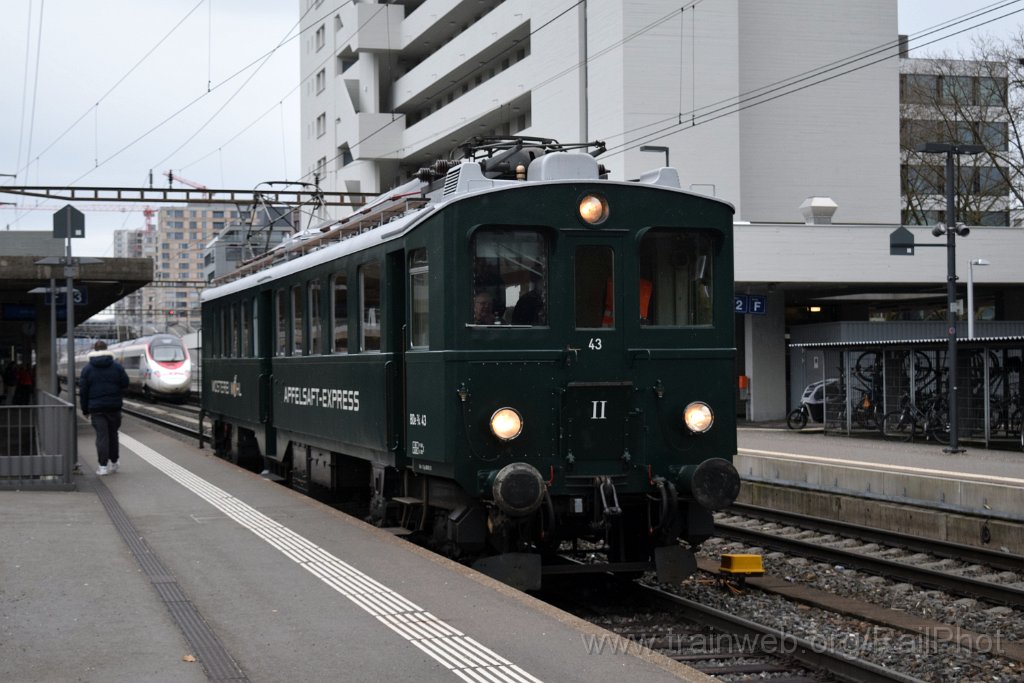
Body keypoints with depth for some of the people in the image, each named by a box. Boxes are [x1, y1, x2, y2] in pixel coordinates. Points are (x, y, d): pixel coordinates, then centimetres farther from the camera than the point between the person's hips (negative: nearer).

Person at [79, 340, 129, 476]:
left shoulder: (87, 368, -2)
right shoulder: (116, 366, -1)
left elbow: (83, 390, -1)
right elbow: (125, 383, 0)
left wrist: (85, 409, 6)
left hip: (96, 408, -1)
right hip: (114, 406, 1)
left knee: (101, 435, -1)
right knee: (113, 434, 15)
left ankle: (103, 466, -5)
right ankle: (114, 461, 23)